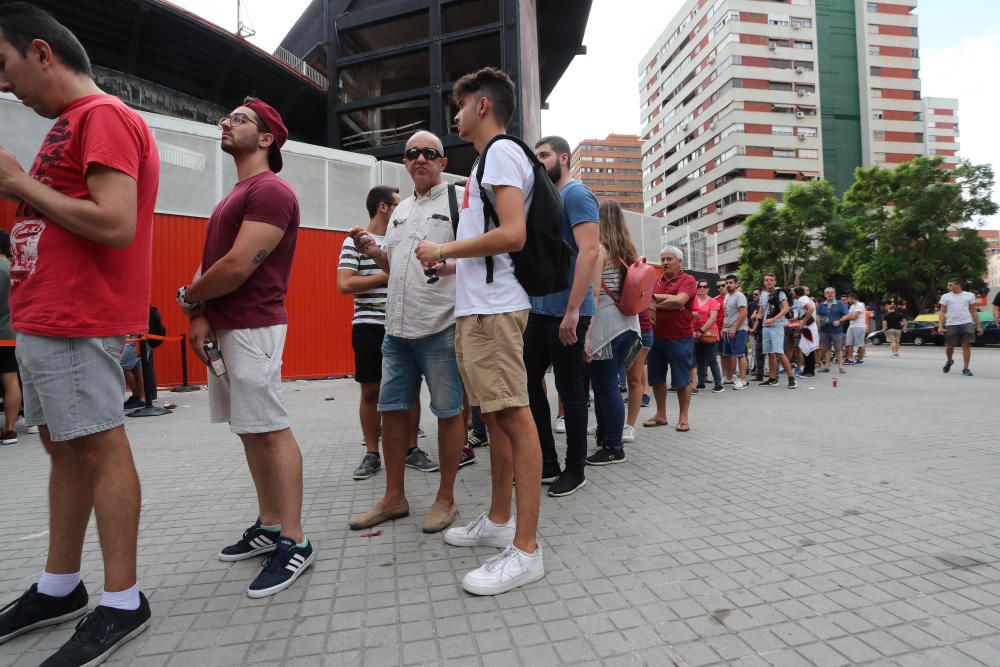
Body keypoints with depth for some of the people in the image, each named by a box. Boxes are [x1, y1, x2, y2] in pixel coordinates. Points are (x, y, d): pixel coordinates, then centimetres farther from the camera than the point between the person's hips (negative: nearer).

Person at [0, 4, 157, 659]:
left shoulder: (104, 116, -8)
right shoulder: (72, 123, 22)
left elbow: (116, 224, -20)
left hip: (77, 322, -10)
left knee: (98, 448, -5)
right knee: (64, 449, 14)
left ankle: (123, 603, 6)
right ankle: (59, 588, 27)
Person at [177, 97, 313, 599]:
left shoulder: (271, 191, -9)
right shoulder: (236, 195, 22)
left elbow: (239, 266, -19)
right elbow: (210, 261, 16)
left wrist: (187, 296, -2)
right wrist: (199, 314, -1)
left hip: (252, 327, -10)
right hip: (223, 327, 10)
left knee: (270, 429, -8)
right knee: (248, 429, 12)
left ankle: (294, 542, 0)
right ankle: (269, 527, 23)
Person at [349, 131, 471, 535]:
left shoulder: (457, 199, -1)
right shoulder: (400, 210, 20)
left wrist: (452, 266, -25)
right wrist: (374, 252, 6)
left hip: (440, 327, -7)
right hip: (397, 327, 7)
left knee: (448, 412, 3)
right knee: (392, 408, 11)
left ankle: (445, 498, 20)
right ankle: (394, 498, 26)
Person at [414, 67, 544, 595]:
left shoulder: (501, 152, -4)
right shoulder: (491, 160, 27)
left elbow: (513, 234, -19)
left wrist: (443, 250, -10)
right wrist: (450, 263, 20)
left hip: (494, 308, -11)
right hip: (477, 308, 11)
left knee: (514, 417, -9)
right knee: (494, 416, 13)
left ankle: (525, 550, -2)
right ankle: (499, 521, 26)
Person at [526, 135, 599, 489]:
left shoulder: (576, 194, -6)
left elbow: (589, 251, -19)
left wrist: (572, 310, -24)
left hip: (565, 312, -9)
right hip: (539, 310, 9)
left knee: (570, 390, 1)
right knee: (528, 382, 11)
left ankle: (575, 470, 16)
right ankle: (547, 463, 23)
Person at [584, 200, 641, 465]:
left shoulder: (599, 248, -8)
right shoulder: (631, 251, 13)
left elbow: (594, 294, -16)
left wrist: (586, 333, -19)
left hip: (605, 325, -8)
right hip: (628, 324, 8)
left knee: (606, 388, 0)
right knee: (606, 386, 16)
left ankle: (613, 448, 9)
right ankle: (606, 438, 24)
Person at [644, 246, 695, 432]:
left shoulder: (687, 280, -4)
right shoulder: (656, 281, 12)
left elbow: (679, 300, -19)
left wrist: (656, 301, -9)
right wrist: (669, 302, -12)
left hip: (680, 338, -5)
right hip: (656, 337, 6)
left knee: (682, 379, 2)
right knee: (656, 378, 11)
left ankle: (683, 418, 14)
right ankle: (660, 415, 24)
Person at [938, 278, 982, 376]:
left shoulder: (969, 295, 8)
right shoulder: (945, 296, 7)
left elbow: (974, 312, 12)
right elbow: (942, 312, 7)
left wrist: (979, 326, 10)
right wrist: (940, 326, -4)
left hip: (966, 324, 0)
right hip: (951, 325, 0)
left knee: (966, 345, -6)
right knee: (949, 346, 4)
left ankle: (965, 368, 0)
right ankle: (949, 361, 33)